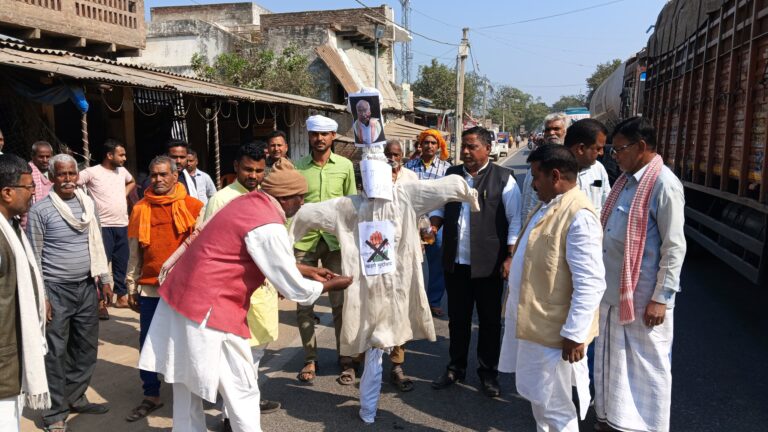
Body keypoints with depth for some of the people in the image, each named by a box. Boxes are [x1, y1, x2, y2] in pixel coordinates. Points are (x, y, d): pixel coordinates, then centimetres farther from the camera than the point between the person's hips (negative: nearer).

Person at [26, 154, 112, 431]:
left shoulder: (88, 203, 6)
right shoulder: (40, 210, -9)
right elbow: (34, 256, -8)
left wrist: (105, 279, 11)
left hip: (86, 287, 5)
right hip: (56, 290, -5)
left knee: (86, 347, 14)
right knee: (56, 352, 3)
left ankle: (76, 398, 31)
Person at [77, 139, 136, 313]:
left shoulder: (122, 171, 10)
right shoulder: (92, 172, -9)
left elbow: (132, 182, 30)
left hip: (122, 225, 6)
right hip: (104, 226, -6)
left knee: (121, 263, 15)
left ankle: (122, 297, 27)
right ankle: (100, 302, 6)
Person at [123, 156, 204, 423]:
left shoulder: (193, 206, -3)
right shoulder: (140, 209, 5)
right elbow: (134, 253, 10)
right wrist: (131, 287, 9)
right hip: (150, 288, 3)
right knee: (148, 343, 9)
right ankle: (151, 396, 25)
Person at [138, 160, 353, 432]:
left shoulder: (250, 202, 8)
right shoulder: (268, 228, -20)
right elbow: (295, 290, -14)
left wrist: (306, 270, 21)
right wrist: (331, 285, 2)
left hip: (183, 296, 10)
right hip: (209, 309, -10)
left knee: (187, 385, 20)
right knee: (242, 390, 5)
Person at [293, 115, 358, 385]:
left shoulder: (345, 165, 3)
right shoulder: (297, 167, 1)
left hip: (336, 240, 0)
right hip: (303, 241, 1)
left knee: (341, 303, 4)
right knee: (303, 305, 7)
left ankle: (346, 360, 18)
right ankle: (310, 359, 23)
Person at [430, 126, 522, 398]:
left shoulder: (503, 179, -6)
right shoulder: (451, 175, 7)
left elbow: (515, 222, -6)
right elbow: (440, 207, 15)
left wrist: (509, 258, -11)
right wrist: (433, 226, -6)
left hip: (489, 263, -4)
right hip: (455, 262, 4)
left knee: (489, 320, 10)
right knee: (457, 318, 15)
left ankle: (488, 373, 27)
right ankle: (456, 367, 32)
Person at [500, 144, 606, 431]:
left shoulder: (579, 215, -22)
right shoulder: (547, 205, 10)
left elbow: (590, 284, -25)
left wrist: (575, 334, -23)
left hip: (553, 329, -9)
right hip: (531, 320, 9)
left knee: (555, 407, 6)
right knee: (538, 398, 24)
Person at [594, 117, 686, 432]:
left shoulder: (664, 184, -15)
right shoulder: (625, 180, 9)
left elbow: (674, 248, -16)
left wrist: (661, 298, -16)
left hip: (643, 296, -8)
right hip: (612, 290, 8)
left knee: (647, 366, 9)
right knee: (612, 360, 19)